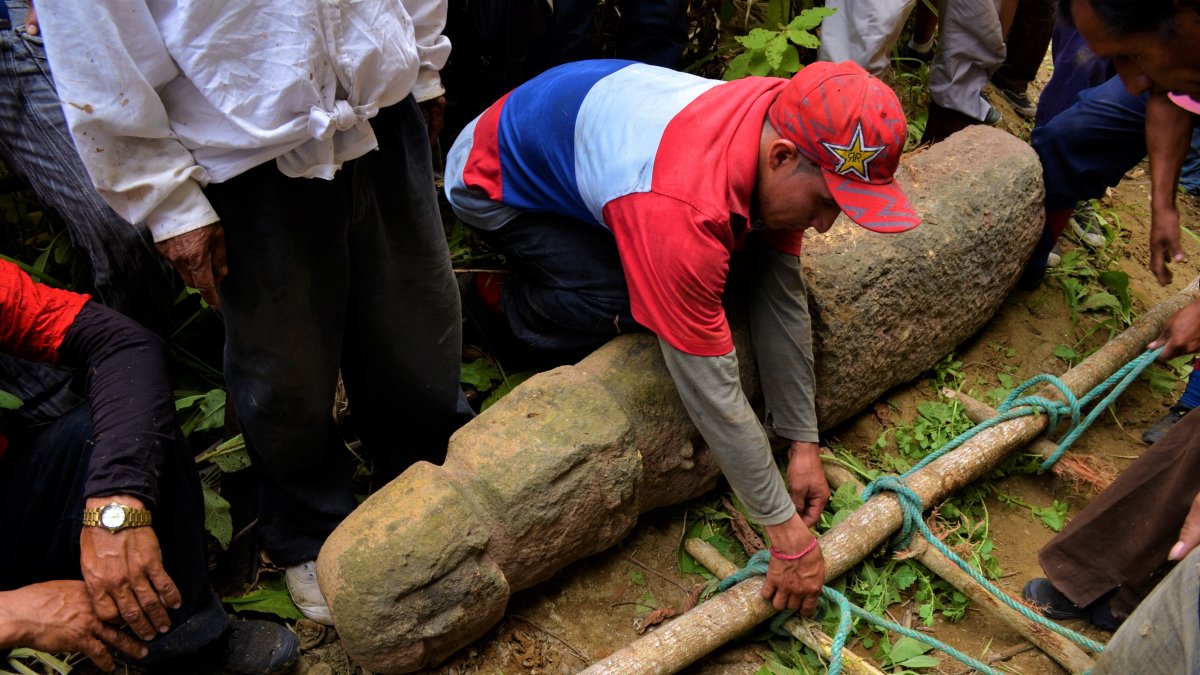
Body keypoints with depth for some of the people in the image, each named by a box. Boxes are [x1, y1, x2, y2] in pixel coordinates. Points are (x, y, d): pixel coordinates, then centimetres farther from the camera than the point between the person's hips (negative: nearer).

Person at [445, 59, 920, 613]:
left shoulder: (785, 125, -20)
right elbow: (711, 390, -38)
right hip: (495, 185, -6)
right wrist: (786, 531, -28)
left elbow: (781, 294, -12)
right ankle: (506, 307, 2)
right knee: (626, 305, -27)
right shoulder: (682, 211, -44)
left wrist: (803, 443, -10)